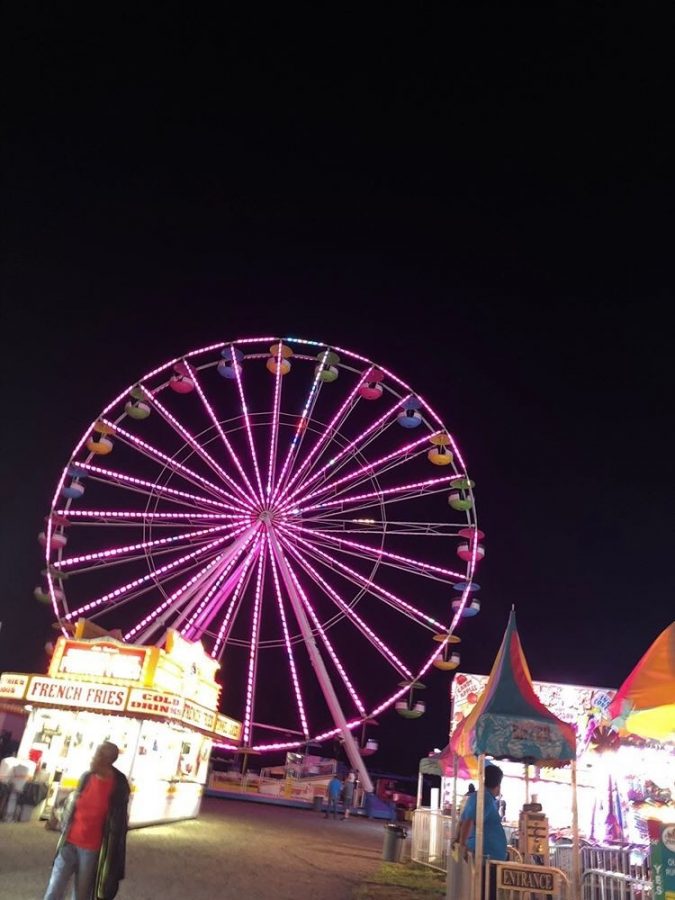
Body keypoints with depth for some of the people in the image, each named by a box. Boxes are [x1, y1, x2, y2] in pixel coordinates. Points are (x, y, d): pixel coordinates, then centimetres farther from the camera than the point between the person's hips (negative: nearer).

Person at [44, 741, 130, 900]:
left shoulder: (118, 786, -13)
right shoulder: (86, 777, -2)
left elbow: (119, 822, -7)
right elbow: (73, 805, 11)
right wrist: (63, 831, 13)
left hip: (92, 849, -4)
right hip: (69, 843, 4)